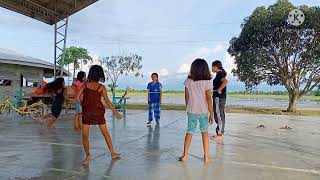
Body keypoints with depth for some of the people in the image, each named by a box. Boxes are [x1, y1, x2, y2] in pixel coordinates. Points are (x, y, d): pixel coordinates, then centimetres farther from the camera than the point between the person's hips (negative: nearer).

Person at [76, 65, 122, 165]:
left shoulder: (85, 84, -1)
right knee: (105, 133, 13)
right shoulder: (101, 87, -6)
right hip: (98, 113, 0)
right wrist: (115, 112, 1)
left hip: (86, 112, 0)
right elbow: (107, 101, -7)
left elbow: (78, 98, -2)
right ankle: (113, 153, 23)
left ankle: (88, 155, 3)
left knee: (85, 136, 10)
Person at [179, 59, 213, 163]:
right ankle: (206, 156, 18)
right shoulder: (206, 82, -9)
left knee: (189, 132, 11)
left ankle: (184, 155, 13)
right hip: (204, 111, -1)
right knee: (205, 133, 12)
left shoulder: (188, 81, -3)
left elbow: (186, 97, 2)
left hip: (192, 111, 1)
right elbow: (209, 99, -9)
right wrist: (211, 113, -3)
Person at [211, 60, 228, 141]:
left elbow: (225, 81, -34)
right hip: (217, 97, 10)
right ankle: (219, 132, 24)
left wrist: (219, 90, -24)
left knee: (219, 116, -4)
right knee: (217, 115, 15)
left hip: (219, 98, -10)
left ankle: (220, 135, 3)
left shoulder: (219, 74, -15)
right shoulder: (220, 74, 14)